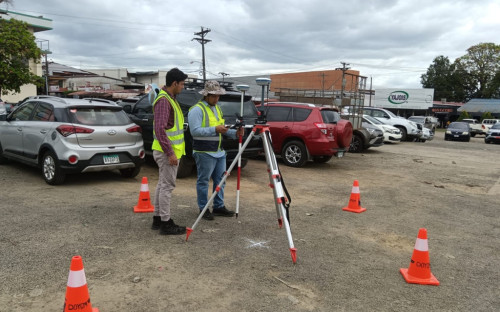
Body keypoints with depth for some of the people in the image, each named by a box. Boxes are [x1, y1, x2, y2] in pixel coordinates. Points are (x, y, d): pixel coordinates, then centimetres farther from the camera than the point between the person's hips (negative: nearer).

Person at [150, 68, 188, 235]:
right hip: (167, 151, -10)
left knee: (162, 184, 15)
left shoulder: (170, 99, 15)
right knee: (167, 186, -4)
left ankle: (158, 218, 25)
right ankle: (166, 223, 4)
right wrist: (170, 153, -25)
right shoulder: (163, 100, -18)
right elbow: (159, 129, -25)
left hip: (169, 150, 10)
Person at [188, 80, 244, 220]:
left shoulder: (217, 108, 17)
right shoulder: (197, 110, -11)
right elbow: (195, 131, -21)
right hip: (204, 153, -9)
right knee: (203, 181, 2)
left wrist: (235, 133, 4)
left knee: (220, 180, 13)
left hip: (219, 151, 9)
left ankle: (219, 206, 25)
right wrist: (215, 129, -28)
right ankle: (203, 209, 12)